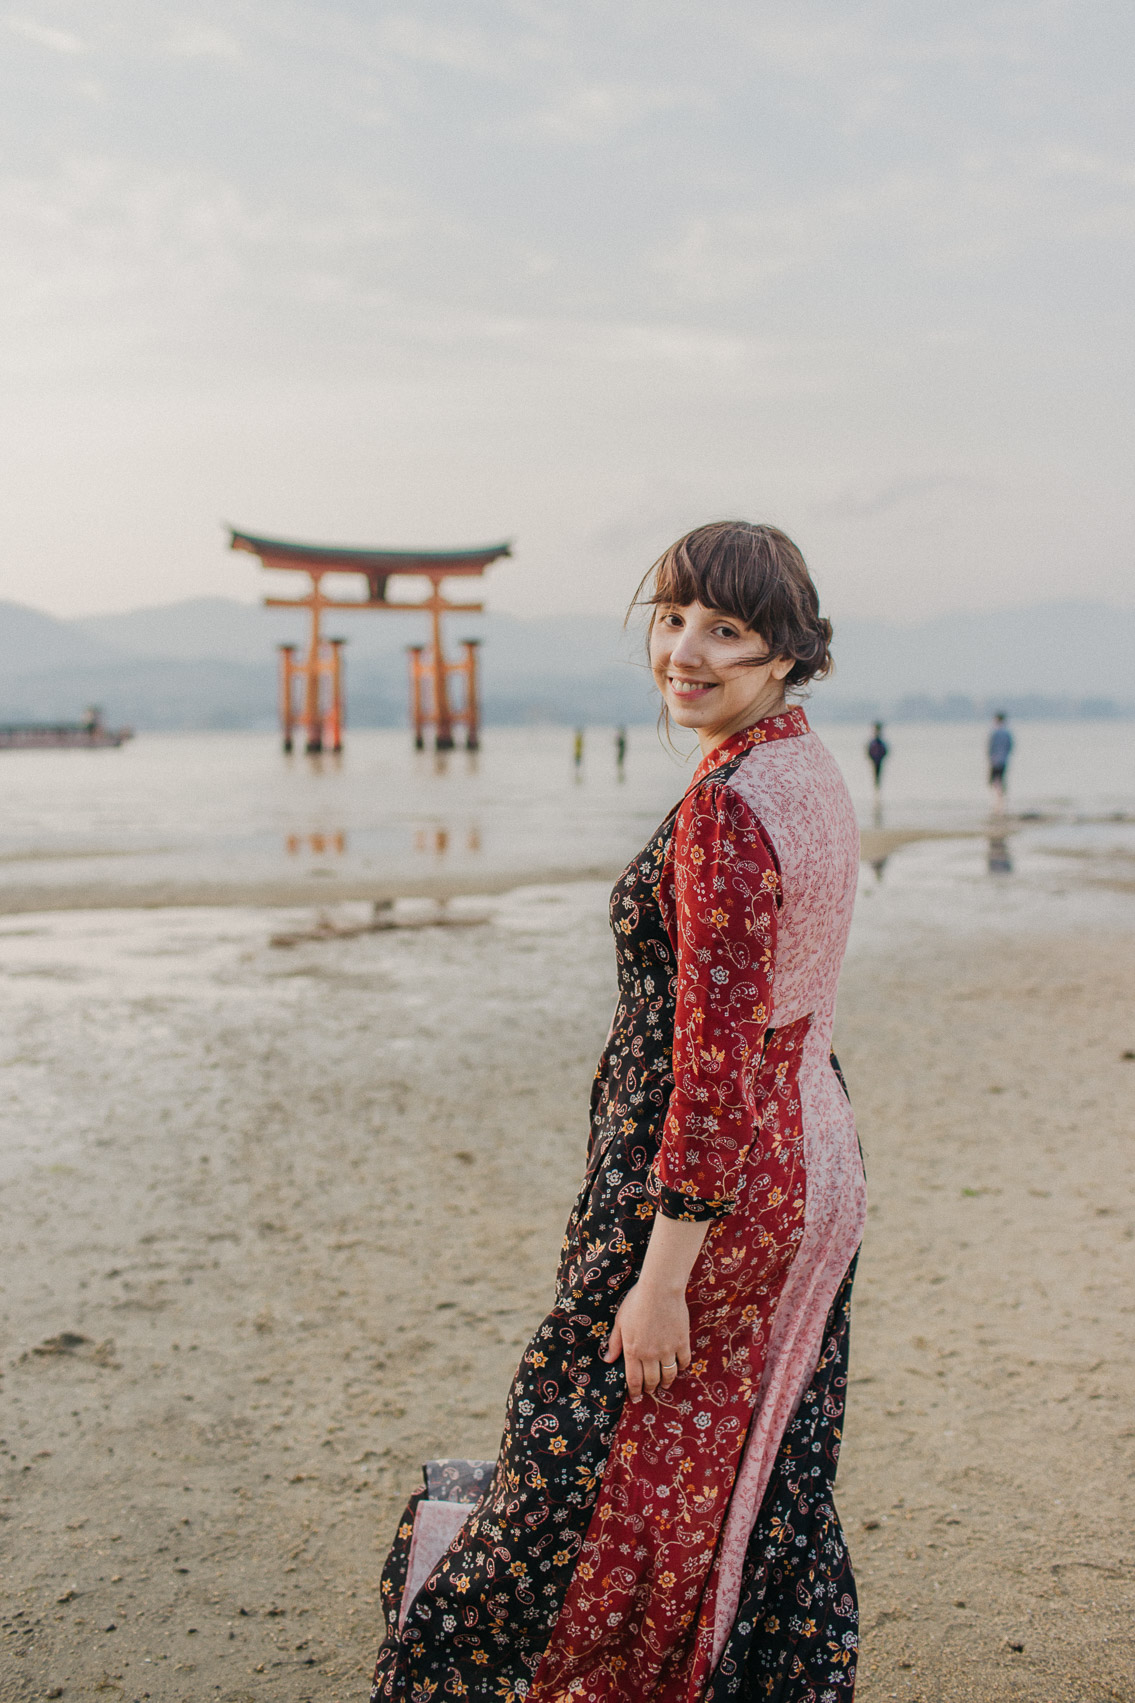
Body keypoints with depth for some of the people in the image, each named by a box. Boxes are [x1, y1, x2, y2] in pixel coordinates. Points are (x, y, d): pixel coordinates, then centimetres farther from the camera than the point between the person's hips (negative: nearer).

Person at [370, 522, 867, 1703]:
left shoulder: (723, 809, -22)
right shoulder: (812, 777, 8)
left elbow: (716, 1058, -24)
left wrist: (661, 1273, -20)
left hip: (711, 1183, -9)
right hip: (811, 1170, 9)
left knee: (585, 1479, 10)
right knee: (765, 1491, 20)